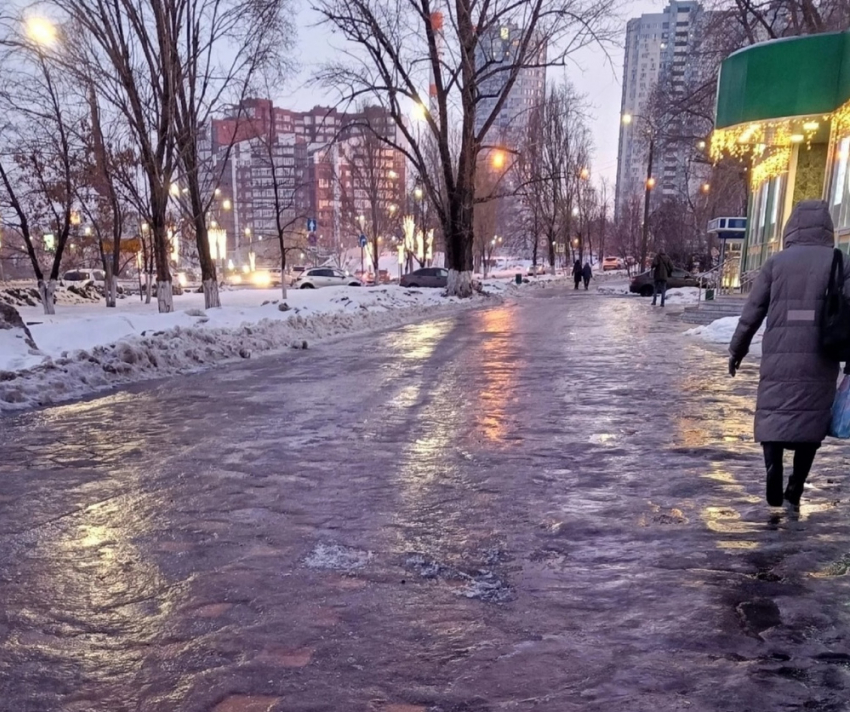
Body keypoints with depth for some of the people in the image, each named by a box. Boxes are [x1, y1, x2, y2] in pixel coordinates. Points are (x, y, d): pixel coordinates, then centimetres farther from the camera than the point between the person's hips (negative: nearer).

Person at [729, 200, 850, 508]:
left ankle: (773, 465, -14)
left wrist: (737, 349, 13)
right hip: (820, 358, 1)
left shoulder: (776, 262, 4)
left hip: (779, 356, 0)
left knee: (773, 413, 8)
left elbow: (753, 311, 3)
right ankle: (795, 489, 7)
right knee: (811, 419, 9)